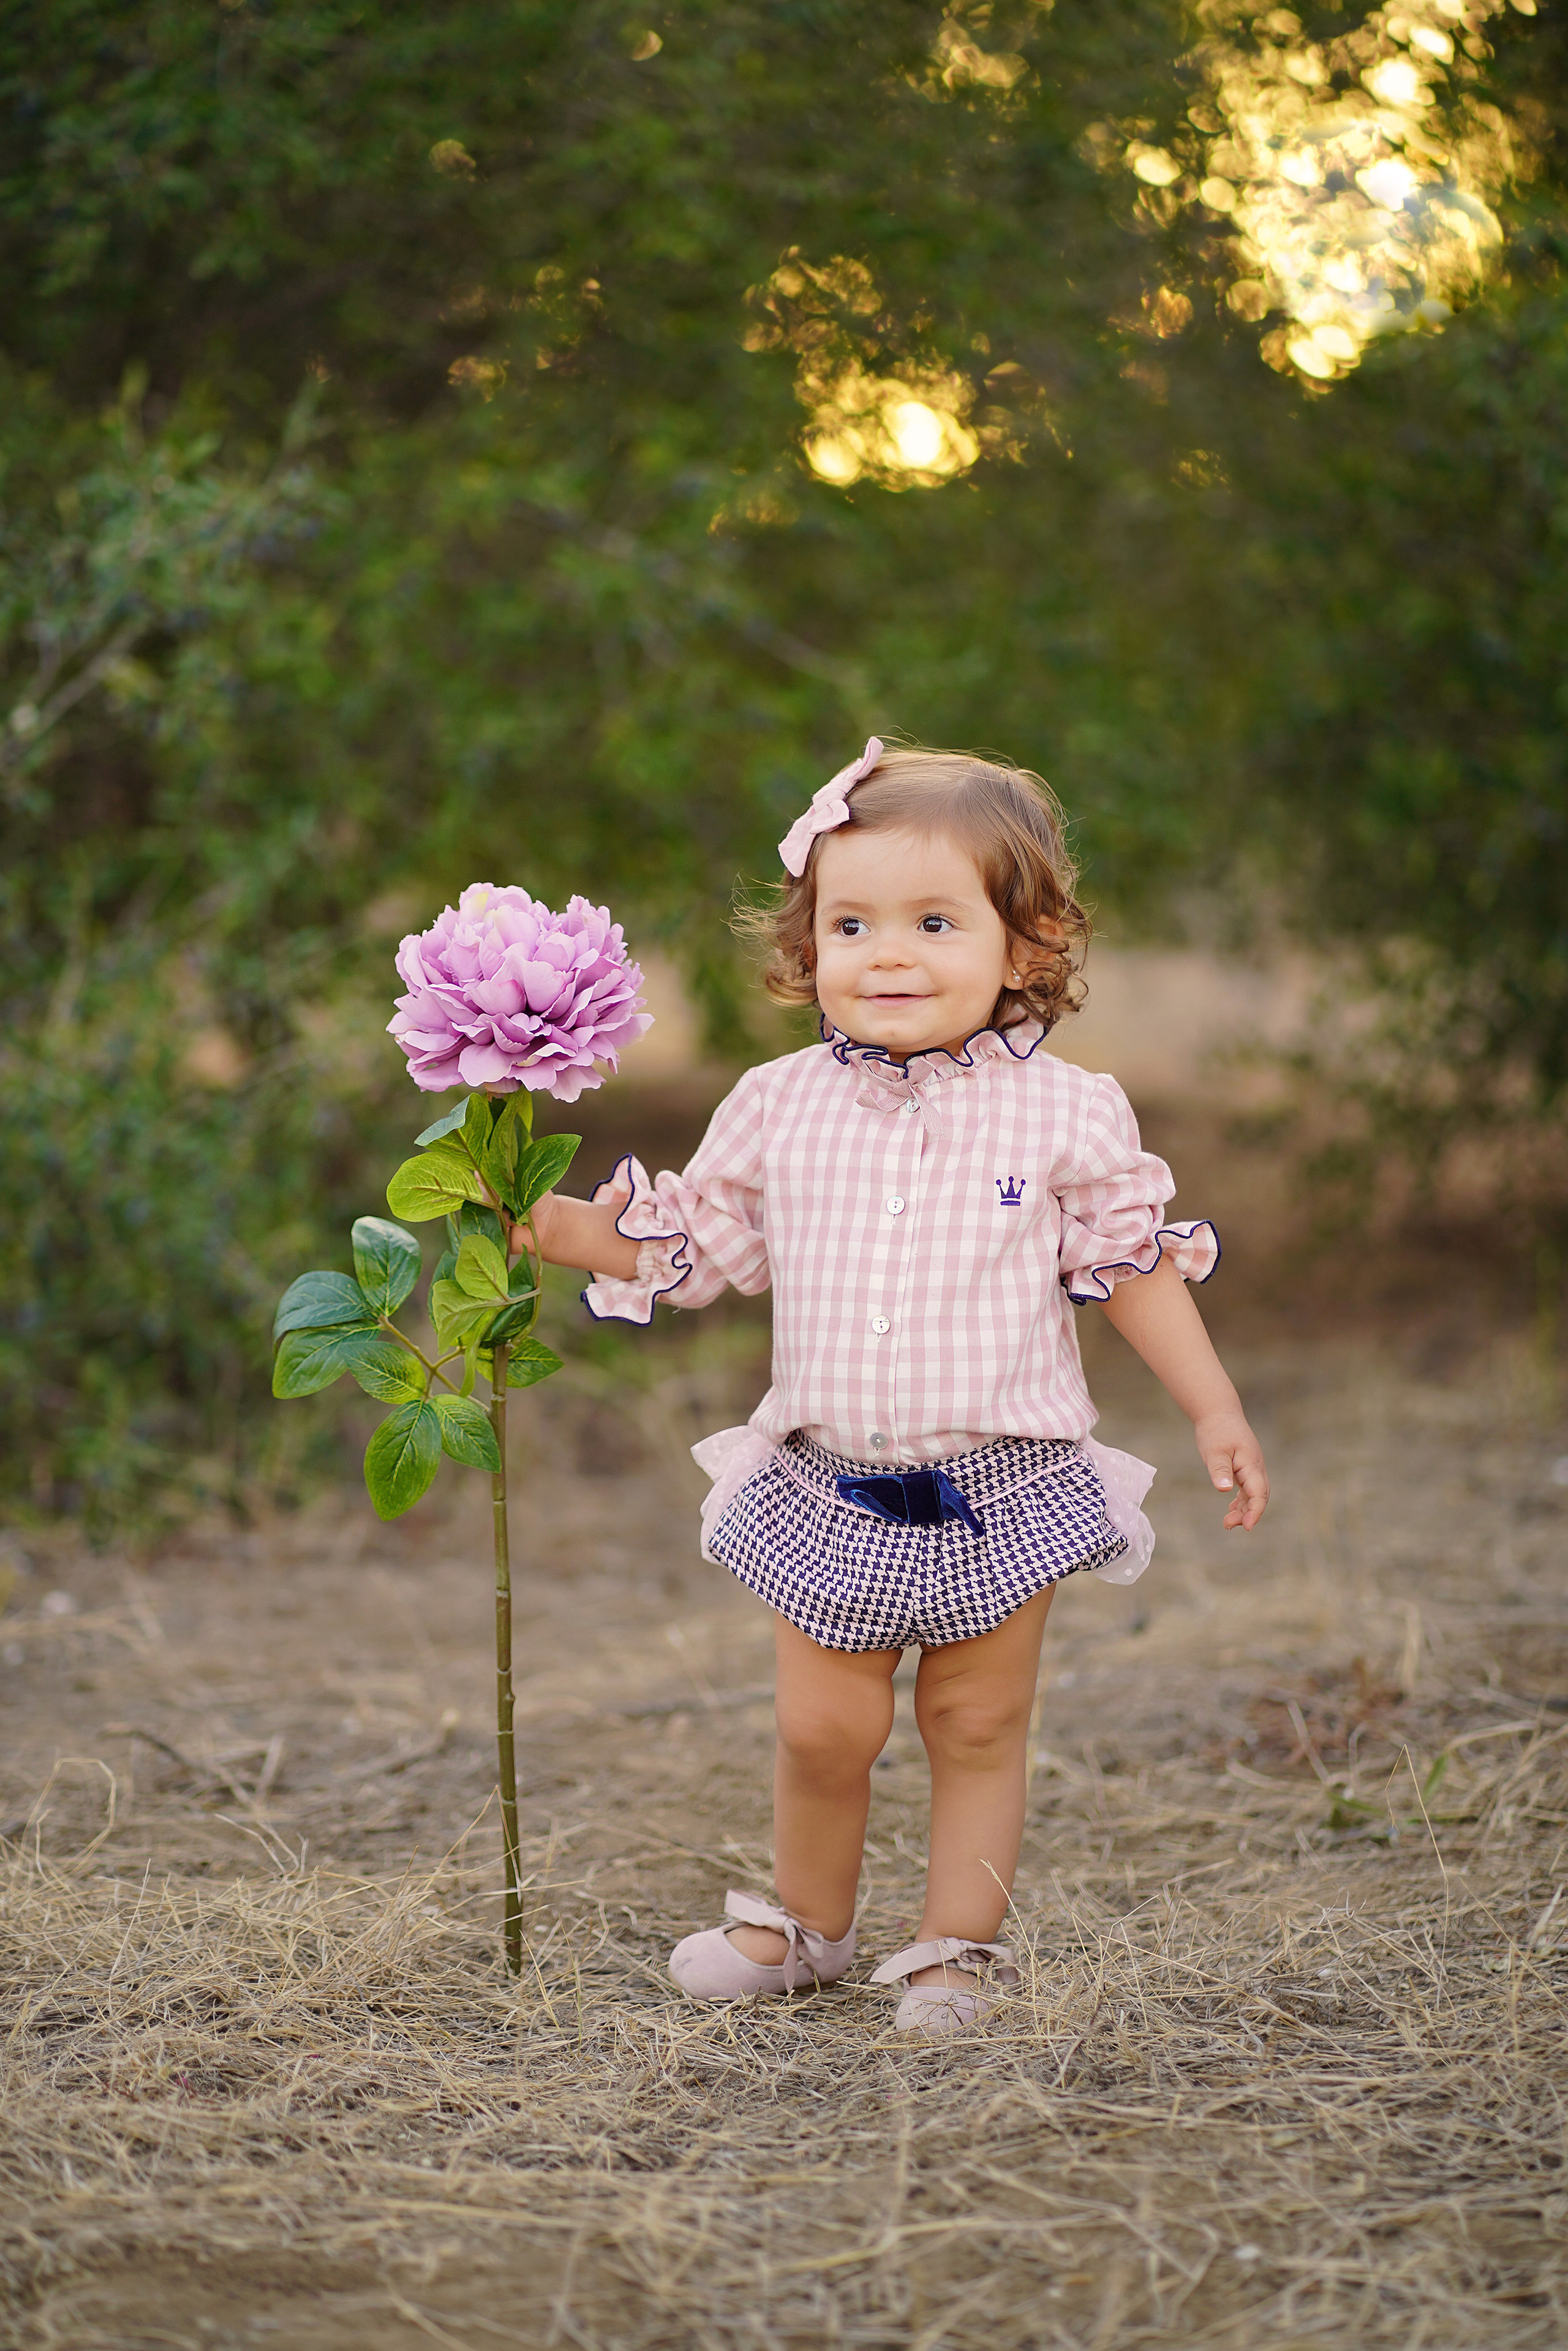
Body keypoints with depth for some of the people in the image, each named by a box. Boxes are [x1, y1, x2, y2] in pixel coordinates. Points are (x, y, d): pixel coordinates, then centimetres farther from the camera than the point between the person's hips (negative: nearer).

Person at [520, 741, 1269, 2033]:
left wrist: (1217, 1411, 2)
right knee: (821, 1729, 7)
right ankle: (808, 1923, 30)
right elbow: (684, 1246, 8)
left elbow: (1135, 1265, 3)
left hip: (1001, 1484, -1)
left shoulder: (1065, 1115, -6)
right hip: (831, 1483, 2)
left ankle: (959, 1945, 24)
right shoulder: (777, 1109, -1)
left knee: (979, 1727, 7)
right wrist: (542, 1219, -2)